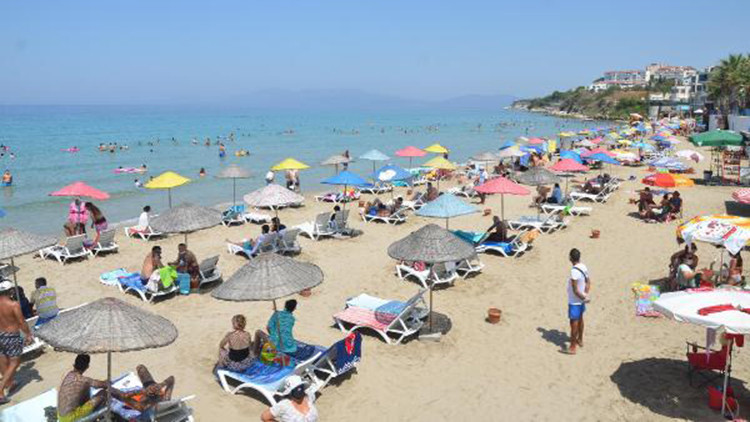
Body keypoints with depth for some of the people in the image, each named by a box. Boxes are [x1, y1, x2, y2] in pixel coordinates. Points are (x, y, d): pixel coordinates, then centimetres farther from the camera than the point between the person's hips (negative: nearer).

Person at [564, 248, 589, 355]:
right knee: (580, 319, 24)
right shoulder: (583, 267, -3)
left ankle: (572, 348, 12)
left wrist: (583, 298, -11)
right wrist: (585, 295, 6)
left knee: (574, 323, 2)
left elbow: (575, 290, -25)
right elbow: (588, 282, 9)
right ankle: (580, 340, 42)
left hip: (574, 301, -8)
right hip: (581, 300, 8)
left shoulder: (574, 271, -29)